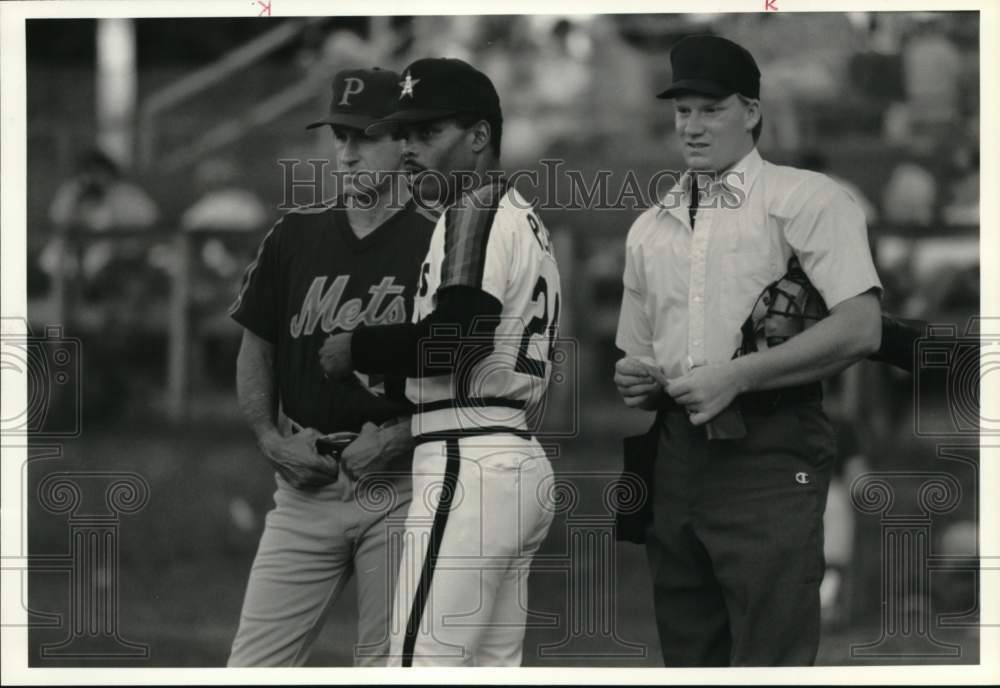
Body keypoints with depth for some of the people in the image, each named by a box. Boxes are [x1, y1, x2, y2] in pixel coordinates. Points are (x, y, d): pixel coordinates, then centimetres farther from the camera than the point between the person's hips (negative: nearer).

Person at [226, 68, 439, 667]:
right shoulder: (295, 237, 11)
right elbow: (255, 349, 16)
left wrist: (397, 439, -14)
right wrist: (271, 437, 1)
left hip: (399, 488, -3)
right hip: (304, 485, 4)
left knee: (389, 662, -2)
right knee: (253, 664, -2)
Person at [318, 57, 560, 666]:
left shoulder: (475, 209, -8)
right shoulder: (524, 218, 21)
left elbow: (456, 336, -20)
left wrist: (356, 350, -7)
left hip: (467, 466, -10)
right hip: (521, 463, 10)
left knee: (423, 662, -12)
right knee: (494, 666, 11)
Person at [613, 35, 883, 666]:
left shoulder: (804, 199, -2)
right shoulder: (650, 229, 18)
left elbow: (860, 329, -14)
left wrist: (735, 377, -16)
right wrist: (634, 383, 2)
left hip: (769, 454, -7)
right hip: (677, 459, 7)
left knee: (767, 659, -11)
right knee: (690, 658, 11)